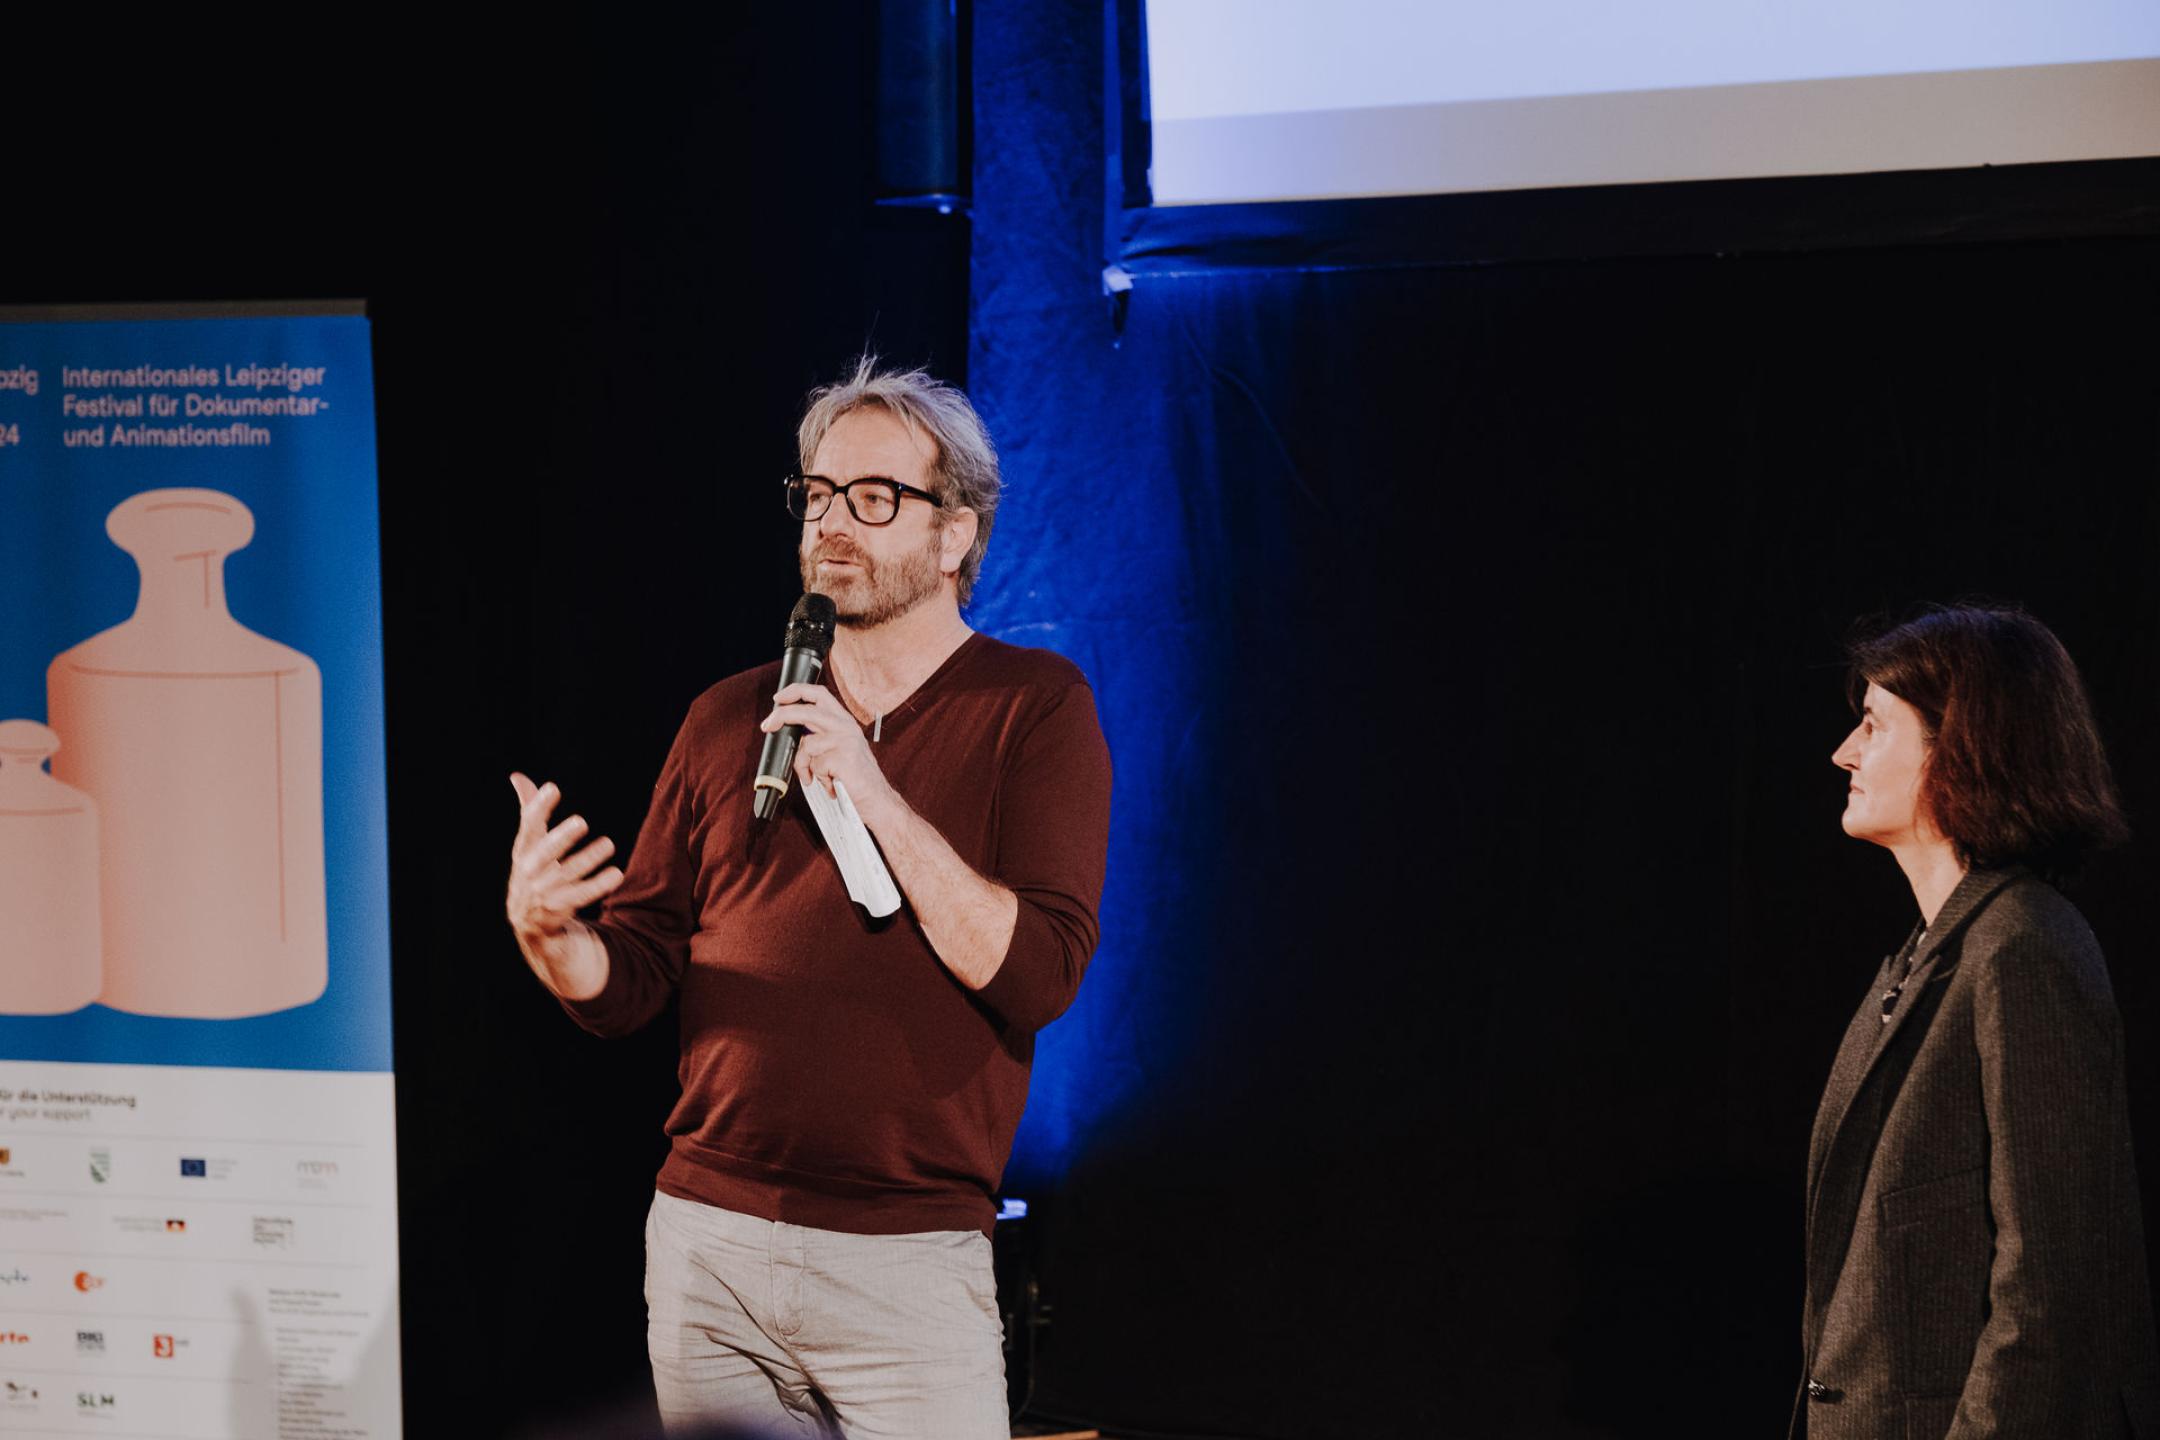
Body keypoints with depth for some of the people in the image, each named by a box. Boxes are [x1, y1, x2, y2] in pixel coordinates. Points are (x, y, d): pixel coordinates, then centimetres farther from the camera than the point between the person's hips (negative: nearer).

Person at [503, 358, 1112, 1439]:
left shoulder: (1036, 706, 0)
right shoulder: (730, 719, 11)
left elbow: (1037, 974, -12)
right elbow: (627, 982, 9)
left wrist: (878, 799, -17)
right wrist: (547, 934, -13)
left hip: (909, 1260, -4)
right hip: (703, 1246, 4)